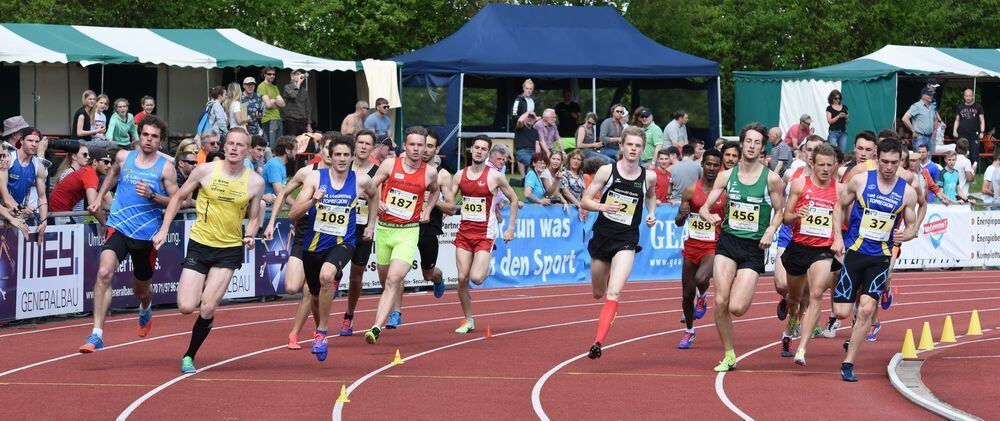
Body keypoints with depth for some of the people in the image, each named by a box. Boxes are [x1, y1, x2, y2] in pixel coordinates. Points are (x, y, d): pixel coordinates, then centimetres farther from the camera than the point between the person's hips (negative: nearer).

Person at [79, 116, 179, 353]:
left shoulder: (165, 168, -4)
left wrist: (152, 195, -19)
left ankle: (145, 310, 58)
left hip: (147, 234, 0)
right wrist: (99, 198, 21)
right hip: (119, 227, 0)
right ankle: (97, 335, -28)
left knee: (141, 290, 17)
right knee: (104, 273, -26)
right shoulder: (123, 157, 5)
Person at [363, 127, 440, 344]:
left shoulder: (430, 172, 2)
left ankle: (377, 327, -25)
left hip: (408, 231, -2)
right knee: (385, 279, 13)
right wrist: (378, 202, -14)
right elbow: (370, 187, 5)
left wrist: (427, 209, 8)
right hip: (384, 228, 2)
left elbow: (435, 191, 24)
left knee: (393, 280, -18)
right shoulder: (390, 165, -1)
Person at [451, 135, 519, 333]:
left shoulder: (495, 177, -5)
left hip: (485, 233, -4)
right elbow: (449, 203, 9)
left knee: (476, 278, -16)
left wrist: (511, 228, 4)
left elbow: (514, 199, 7)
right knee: (462, 278, -2)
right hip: (464, 231, 4)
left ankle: (486, 269, 21)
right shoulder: (460, 175, 6)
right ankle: (468, 320, 11)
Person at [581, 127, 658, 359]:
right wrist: (603, 206, -20)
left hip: (627, 241, -1)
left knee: (614, 293, -20)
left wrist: (652, 212, 8)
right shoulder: (607, 171, -4)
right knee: (598, 293, 17)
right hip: (602, 235, 1)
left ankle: (598, 342, -26)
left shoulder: (648, 177, 2)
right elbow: (585, 201, -2)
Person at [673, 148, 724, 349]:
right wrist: (682, 215, -19)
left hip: (713, 247, -2)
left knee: (701, 279, -31)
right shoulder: (691, 191, 0)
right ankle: (689, 331, 30)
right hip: (692, 246, 2)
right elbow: (679, 223, 2)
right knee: (687, 293, 8)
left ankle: (702, 296, 6)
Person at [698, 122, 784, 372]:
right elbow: (705, 207, 7)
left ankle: (745, 292, 26)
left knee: (736, 308, -12)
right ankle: (729, 356, 7)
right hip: (728, 241, 2)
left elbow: (780, 212, 7)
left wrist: (771, 230, -12)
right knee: (720, 302, -10)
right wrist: (709, 216, -16)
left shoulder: (771, 179, -2)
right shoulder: (726, 176, 4)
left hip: (754, 248, -2)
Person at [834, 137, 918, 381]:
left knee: (867, 309, -13)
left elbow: (912, 226, 10)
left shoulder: (907, 192, 0)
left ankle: (848, 365, -4)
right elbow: (840, 207, 7)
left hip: (880, 258, 1)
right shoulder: (860, 181, -4)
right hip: (854, 251, -1)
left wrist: (904, 236, -13)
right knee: (842, 313, -5)